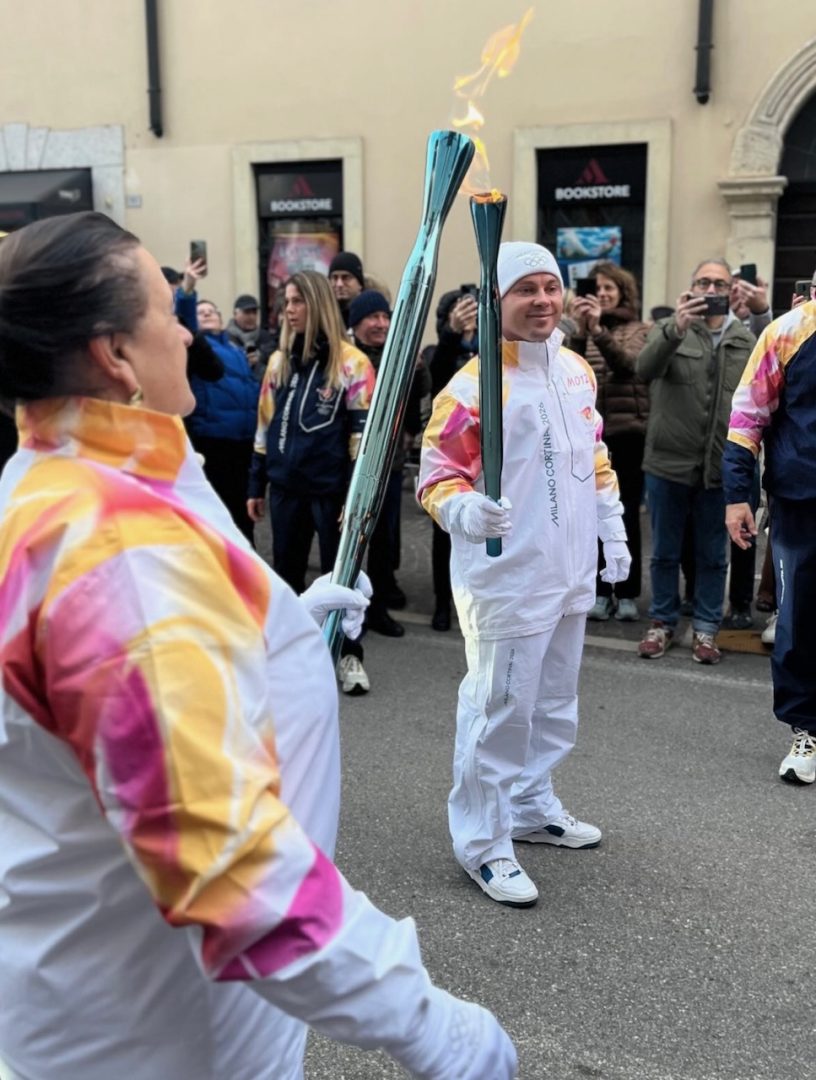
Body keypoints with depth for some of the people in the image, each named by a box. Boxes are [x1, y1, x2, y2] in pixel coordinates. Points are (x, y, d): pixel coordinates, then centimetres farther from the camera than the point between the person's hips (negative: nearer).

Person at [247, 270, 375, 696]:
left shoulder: (351, 362, -6)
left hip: (332, 488, -5)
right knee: (286, 572, 13)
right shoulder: (279, 360, 10)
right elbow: (265, 425, 14)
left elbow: (363, 432, -9)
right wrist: (256, 485, 12)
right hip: (286, 487, 5)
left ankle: (348, 656, 18)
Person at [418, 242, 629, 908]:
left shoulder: (577, 371, 9)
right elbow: (438, 472, -13)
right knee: (501, 707, -3)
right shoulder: (474, 384, -15)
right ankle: (482, 841, 12)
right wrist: (465, 510, -33)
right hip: (508, 578, -8)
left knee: (555, 701, 20)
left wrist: (613, 531, 17)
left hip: (572, 572, 8)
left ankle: (533, 807, 38)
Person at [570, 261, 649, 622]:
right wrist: (580, 330, -23)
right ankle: (600, 591, 13)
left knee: (627, 514, 2)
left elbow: (629, 363, -17)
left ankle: (626, 593, 12)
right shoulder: (583, 333, 8)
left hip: (629, 433, -1)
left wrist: (599, 330, -31)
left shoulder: (638, 330, 4)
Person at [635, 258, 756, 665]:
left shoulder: (746, 341, 4)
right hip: (668, 463, -1)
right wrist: (676, 329, -36)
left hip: (720, 469, 1)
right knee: (665, 552, 12)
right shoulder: (668, 328, 0)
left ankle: (706, 627, 25)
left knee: (713, 555, 12)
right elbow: (644, 368, -20)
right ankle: (663, 621, 26)